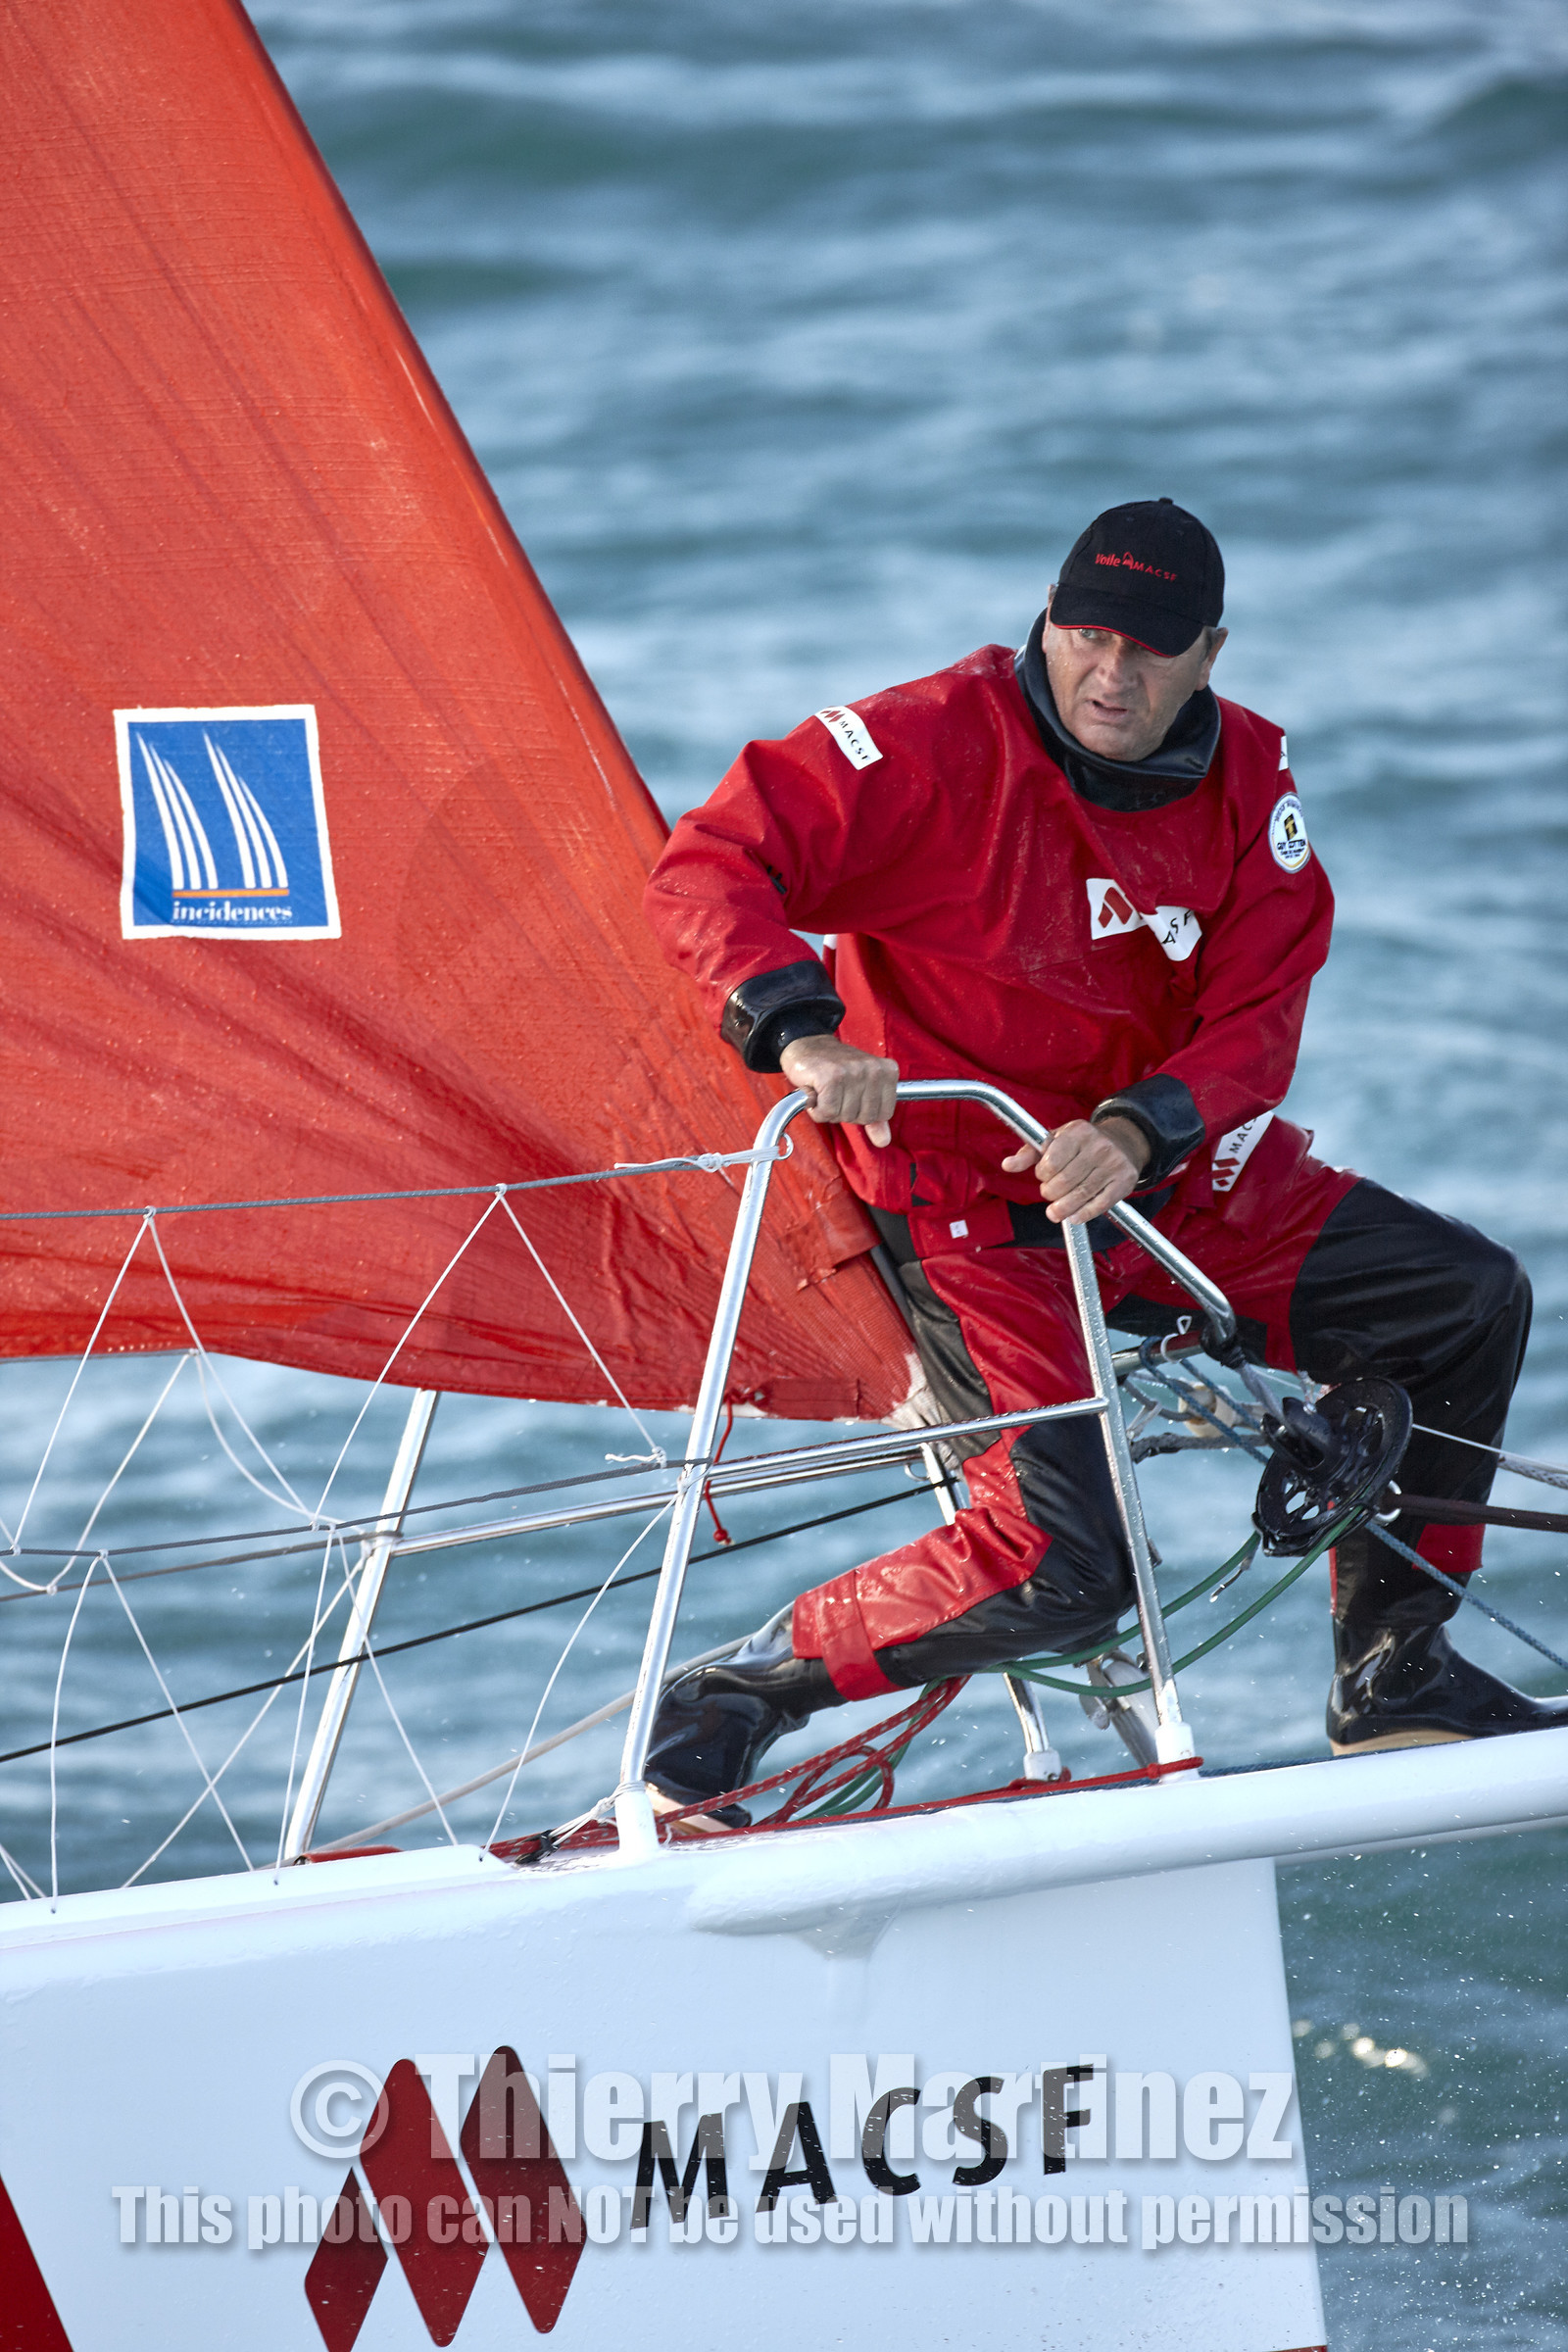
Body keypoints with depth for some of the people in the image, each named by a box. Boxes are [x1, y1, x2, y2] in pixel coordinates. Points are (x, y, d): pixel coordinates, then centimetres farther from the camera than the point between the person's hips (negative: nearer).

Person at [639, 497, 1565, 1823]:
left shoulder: (1247, 781, -2)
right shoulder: (937, 744, -19)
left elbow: (1254, 1029, -9)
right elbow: (710, 869, -25)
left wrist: (1137, 1132, -30)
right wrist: (803, 1035, -43)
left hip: (1169, 1182, 7)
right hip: (970, 1203, -7)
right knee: (1063, 1571, -22)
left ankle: (1392, 1679, 16)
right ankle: (749, 1690, -3)